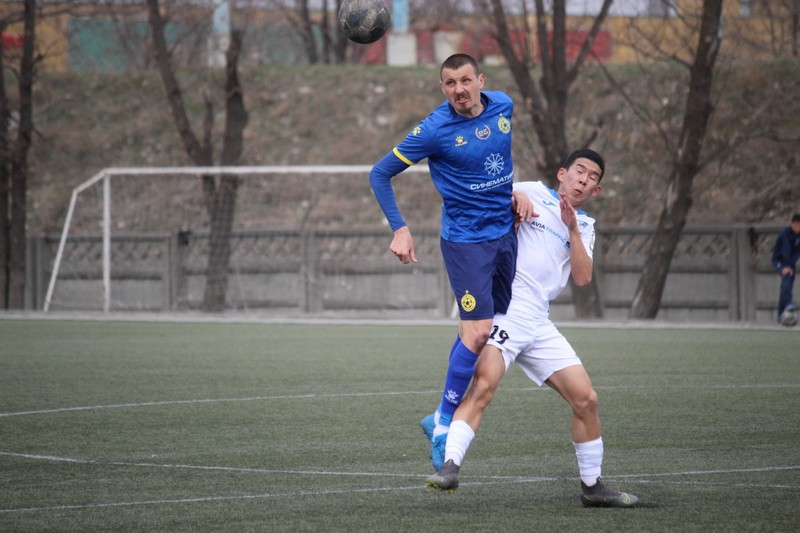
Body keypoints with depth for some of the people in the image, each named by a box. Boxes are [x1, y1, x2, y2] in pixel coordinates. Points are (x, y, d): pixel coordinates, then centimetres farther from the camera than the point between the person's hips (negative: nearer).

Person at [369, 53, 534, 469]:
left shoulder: (503, 107, 1)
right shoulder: (435, 130, -15)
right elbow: (379, 173, -8)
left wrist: (514, 192, 6)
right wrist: (399, 229, -15)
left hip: (504, 232, 6)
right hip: (466, 241, -6)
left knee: (475, 331, 9)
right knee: (478, 332, -14)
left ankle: (441, 418, 20)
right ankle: (443, 429, -3)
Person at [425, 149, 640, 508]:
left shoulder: (585, 227, 20)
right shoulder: (533, 193, 7)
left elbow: (582, 278, 6)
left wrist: (572, 228, -3)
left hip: (538, 321, 6)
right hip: (504, 309, -6)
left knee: (586, 399, 4)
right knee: (484, 384, -28)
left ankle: (592, 486, 19)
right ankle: (449, 467, -36)